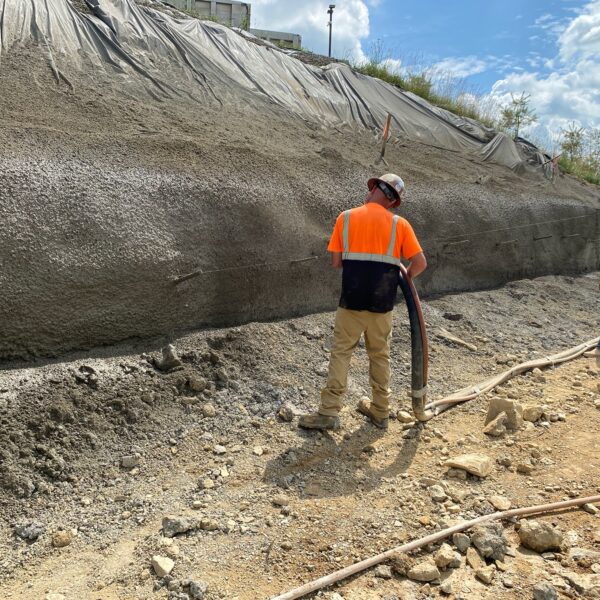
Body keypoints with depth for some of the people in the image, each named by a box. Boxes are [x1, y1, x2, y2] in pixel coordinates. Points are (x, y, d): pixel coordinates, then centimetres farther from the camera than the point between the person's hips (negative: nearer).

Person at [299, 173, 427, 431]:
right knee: (380, 356, 15)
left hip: (351, 301, -1)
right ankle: (380, 411, 27)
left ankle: (329, 412, 7)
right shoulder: (399, 224, 0)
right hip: (383, 303, 1)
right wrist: (404, 277, 17)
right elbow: (420, 263, -2)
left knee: (341, 353, 8)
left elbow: (336, 262, -1)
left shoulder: (346, 218, -1)